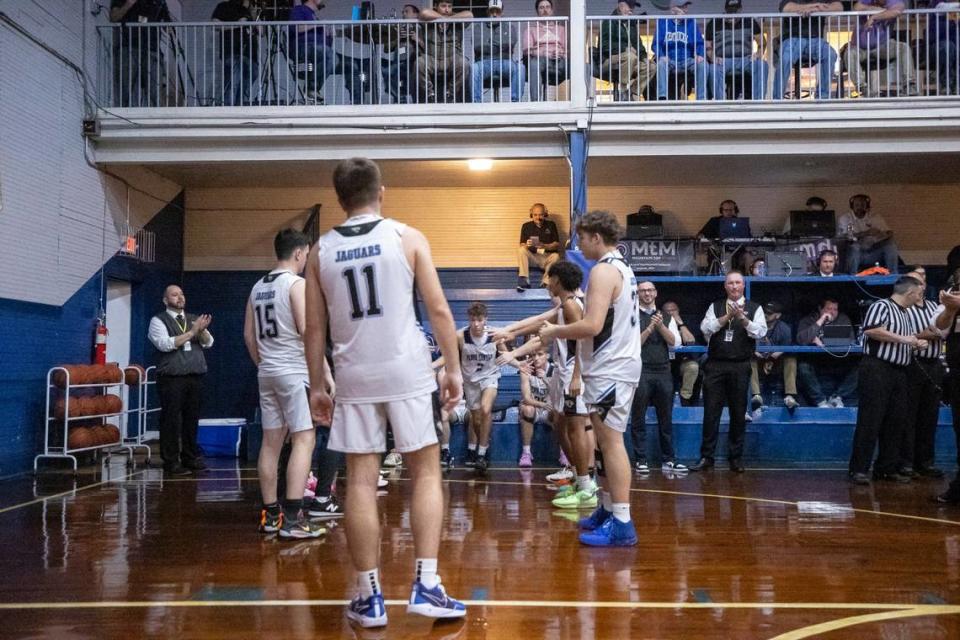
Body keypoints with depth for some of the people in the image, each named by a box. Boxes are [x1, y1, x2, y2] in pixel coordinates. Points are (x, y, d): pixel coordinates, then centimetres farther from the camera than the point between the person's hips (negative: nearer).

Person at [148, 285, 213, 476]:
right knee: (171, 420, -3)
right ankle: (171, 462, 3)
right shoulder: (158, 320, 2)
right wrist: (191, 332, -15)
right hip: (171, 378, -5)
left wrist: (202, 330, -14)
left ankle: (190, 458, 16)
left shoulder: (194, 319, 17)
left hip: (195, 377, 5)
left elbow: (208, 343, 7)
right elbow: (165, 344, -13)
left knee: (192, 419, 7)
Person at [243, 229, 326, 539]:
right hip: (294, 371, -8)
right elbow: (306, 330, -17)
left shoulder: (258, 287, 13)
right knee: (303, 439, -6)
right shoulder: (296, 283, -10)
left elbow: (248, 335, 15)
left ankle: (270, 514, 15)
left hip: (267, 372, 8)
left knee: (271, 441, 10)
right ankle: (292, 519, -11)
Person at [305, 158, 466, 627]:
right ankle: (426, 587, 5)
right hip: (407, 371, -2)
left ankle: (369, 597, 11)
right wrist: (453, 369, 5)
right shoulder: (406, 236, 0)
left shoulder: (321, 250, 7)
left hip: (354, 376, 2)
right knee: (425, 473, 8)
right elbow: (439, 310, -2)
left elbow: (315, 327, 8)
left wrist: (316, 386, 15)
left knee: (361, 482, 6)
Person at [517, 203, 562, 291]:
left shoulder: (551, 225, 4)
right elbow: (522, 245, -3)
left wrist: (544, 246, -23)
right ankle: (524, 280, -33)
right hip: (532, 256, 1)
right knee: (521, 250, -28)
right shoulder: (526, 226, 3)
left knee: (555, 256, -33)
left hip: (547, 258, -1)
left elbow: (557, 245, -2)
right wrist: (526, 245, -29)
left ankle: (546, 283, -24)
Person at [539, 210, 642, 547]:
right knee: (606, 442, 16)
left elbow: (592, 325, -24)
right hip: (618, 364, 11)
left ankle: (621, 524, -7)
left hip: (610, 369, -11)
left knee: (611, 442, -9)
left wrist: (555, 332, -10)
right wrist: (564, 332, 16)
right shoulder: (622, 267, 17)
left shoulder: (603, 270, -15)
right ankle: (607, 510, 26)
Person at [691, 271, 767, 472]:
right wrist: (727, 316, -11)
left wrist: (742, 318, -18)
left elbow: (761, 331, -6)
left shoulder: (754, 308, 7)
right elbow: (705, 328, -2)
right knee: (711, 412, 0)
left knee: (739, 413, 5)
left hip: (740, 367, -1)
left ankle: (736, 458, 16)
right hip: (715, 365, 1)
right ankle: (706, 457, 6)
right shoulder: (715, 307, 11)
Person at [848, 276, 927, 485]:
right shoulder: (882, 306, -6)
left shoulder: (905, 314, 21)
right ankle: (859, 469, -5)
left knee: (896, 421, 8)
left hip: (899, 372, 9)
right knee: (870, 420, -8)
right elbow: (871, 330, -22)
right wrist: (902, 338, -16)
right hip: (877, 369, -9)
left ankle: (886, 468, 15)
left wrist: (917, 344, 12)